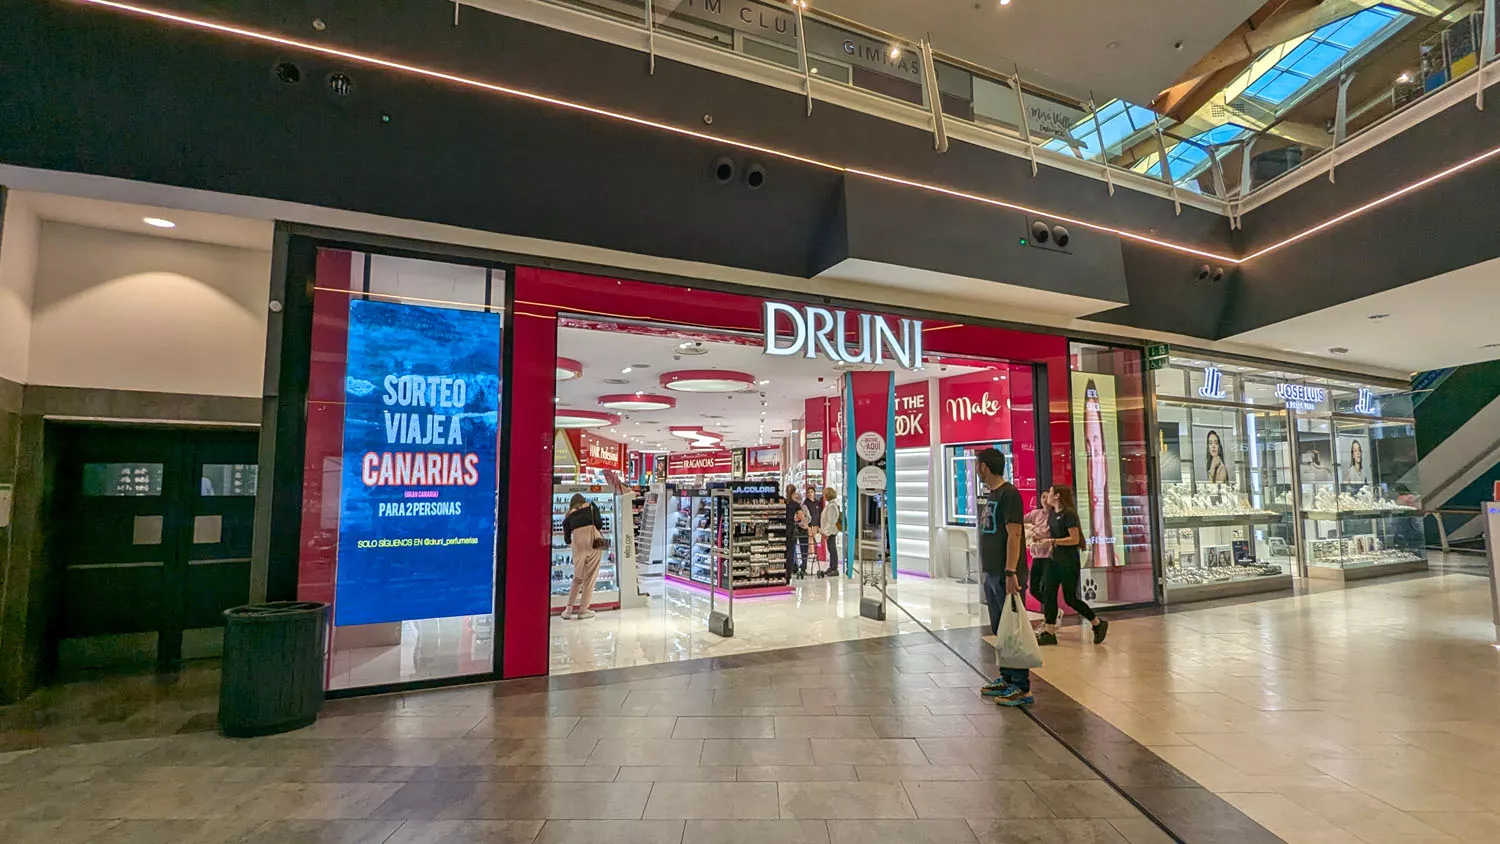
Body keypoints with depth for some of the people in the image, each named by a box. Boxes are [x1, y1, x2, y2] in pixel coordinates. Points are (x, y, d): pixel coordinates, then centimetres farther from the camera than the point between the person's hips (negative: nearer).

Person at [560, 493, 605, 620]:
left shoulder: (569, 515, 23)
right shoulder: (591, 505, 18)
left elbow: (567, 539, 19)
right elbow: (599, 523, 5)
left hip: (577, 541, 2)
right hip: (593, 539, -2)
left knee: (578, 577, 16)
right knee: (590, 576, 4)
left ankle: (569, 608, 11)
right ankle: (583, 609, 3)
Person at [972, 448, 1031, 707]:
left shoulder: (1009, 493, -12)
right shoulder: (990, 494, 15)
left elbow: (1014, 535, -19)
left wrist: (1010, 573, -23)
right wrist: (988, 571, 17)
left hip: (1006, 575, -9)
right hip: (991, 574, 9)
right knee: (1000, 631, 15)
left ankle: (1022, 688, 5)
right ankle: (1007, 678, 26)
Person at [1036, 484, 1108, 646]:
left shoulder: (1068, 514, -16)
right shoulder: (1053, 514, 9)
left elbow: (1075, 539, -20)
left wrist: (1053, 541, -23)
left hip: (1069, 561, -8)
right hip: (1055, 560, 8)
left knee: (1070, 598, -1)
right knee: (1048, 594, 2)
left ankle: (1098, 623, 20)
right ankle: (1049, 633, 6)